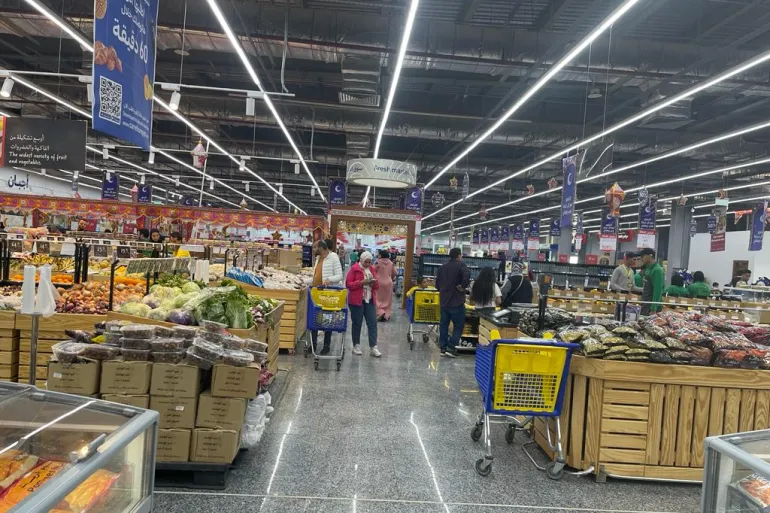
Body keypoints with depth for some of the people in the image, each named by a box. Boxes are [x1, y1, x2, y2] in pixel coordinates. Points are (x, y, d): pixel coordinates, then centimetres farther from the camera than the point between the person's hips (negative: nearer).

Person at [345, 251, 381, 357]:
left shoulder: (371, 269, 12)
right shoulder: (354, 269, -6)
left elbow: (377, 286, 16)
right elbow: (348, 284, -11)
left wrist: (374, 283, -7)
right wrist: (361, 282, -20)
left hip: (370, 301, 5)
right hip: (357, 301, -5)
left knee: (373, 323, 0)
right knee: (357, 324, 5)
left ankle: (373, 347, 4)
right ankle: (356, 346, 18)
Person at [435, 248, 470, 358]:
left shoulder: (442, 266, 12)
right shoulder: (461, 265, -8)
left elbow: (437, 282, 14)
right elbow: (467, 274, -29)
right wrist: (463, 286, -16)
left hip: (443, 300, 6)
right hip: (456, 301, -6)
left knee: (443, 324, 11)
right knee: (459, 325, 1)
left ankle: (443, 348, 13)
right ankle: (451, 348, -5)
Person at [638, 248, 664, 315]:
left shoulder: (657, 270, -15)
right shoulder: (648, 268, 12)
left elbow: (657, 291, -19)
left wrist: (653, 309, -21)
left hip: (651, 306, -8)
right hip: (645, 305, 8)